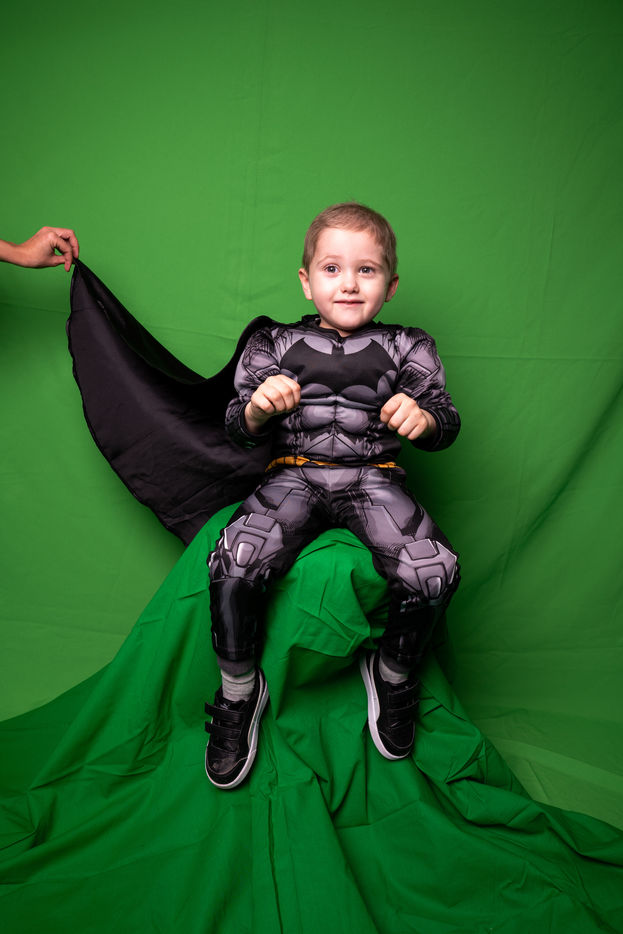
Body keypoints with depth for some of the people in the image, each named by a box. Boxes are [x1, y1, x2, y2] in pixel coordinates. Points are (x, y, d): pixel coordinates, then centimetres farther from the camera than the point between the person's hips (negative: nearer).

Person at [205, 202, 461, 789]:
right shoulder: (275, 344, 12)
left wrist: (424, 418, -19)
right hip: (294, 474, 0)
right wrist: (258, 408, -18)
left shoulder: (407, 347, 13)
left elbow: (446, 421, 7)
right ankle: (239, 693, 1)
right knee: (231, 567, -27)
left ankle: (392, 675, 7)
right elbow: (239, 427, 7)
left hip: (374, 477, 1)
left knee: (433, 573, -26)